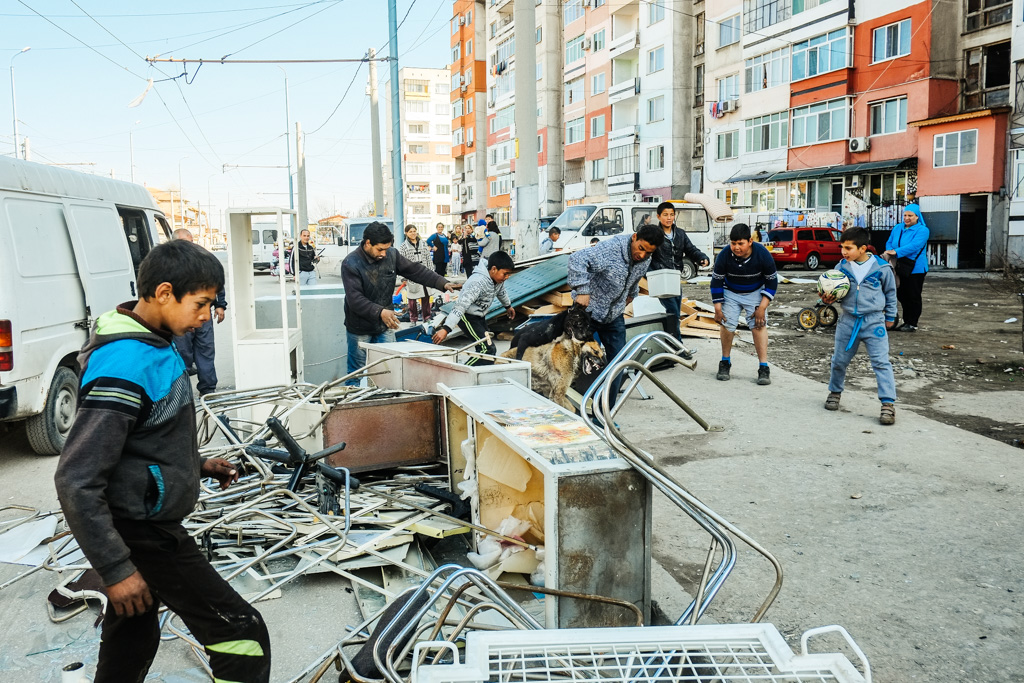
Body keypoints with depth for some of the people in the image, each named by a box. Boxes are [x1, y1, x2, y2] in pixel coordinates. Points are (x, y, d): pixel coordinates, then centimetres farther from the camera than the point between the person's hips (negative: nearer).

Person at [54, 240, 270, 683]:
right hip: (144, 537, -10)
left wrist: (197, 464, 12)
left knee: (133, 643, 24)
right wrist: (115, 569, -23)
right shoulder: (124, 365, -26)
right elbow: (76, 481, -27)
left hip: (147, 525, 10)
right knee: (243, 636, -6)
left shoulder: (155, 344, 5)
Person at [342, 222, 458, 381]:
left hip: (385, 326, 5)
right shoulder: (350, 264, -18)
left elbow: (415, 271, 3)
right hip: (360, 330, -5)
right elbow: (354, 299, -26)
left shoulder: (391, 255, -2)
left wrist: (442, 283, -8)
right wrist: (380, 312, -38)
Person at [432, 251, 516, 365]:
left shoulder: (498, 280, -4)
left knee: (484, 347, 12)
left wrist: (508, 306, 41)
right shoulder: (478, 283, -33)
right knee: (488, 349, -17)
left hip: (480, 316, 9)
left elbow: (501, 293, 21)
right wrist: (446, 329, -46)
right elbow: (461, 306, -39)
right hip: (467, 317, -9)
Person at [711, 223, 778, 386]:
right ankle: (725, 363, 11)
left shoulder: (762, 254, -24)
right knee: (727, 324, -9)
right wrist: (717, 308, -10)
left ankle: (764, 368, -12)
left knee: (759, 325, -14)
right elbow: (716, 281, -10)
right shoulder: (724, 255, -23)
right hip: (731, 293, 1)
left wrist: (762, 307, -17)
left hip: (755, 292, -1)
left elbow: (772, 281, -12)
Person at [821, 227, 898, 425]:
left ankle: (888, 404, -6)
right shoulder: (842, 267, -1)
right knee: (839, 361, 12)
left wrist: (890, 317, 13)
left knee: (881, 362, -8)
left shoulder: (881, 267, -6)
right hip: (848, 320, 3)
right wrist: (827, 298, -14)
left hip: (874, 321, -3)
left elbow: (890, 292, 8)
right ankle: (835, 392, 36)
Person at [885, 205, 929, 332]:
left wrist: (896, 252, -30)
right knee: (901, 295, 11)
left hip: (915, 269, -6)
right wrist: (889, 251, -11)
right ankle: (906, 321, 23)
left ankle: (912, 324, 7)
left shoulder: (922, 230, -8)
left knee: (913, 296, 0)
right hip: (900, 268, 6)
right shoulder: (897, 228, 12)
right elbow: (889, 243, 12)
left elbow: (914, 246, -22)